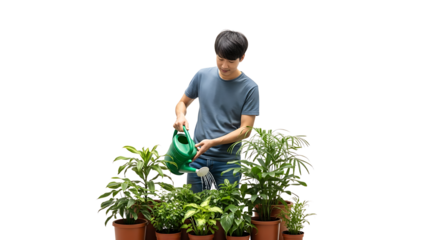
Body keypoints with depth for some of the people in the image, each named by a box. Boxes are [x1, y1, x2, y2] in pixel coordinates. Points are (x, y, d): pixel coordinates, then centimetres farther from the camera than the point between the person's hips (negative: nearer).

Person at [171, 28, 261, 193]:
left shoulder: (250, 88, -9)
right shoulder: (202, 75, 0)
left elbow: (246, 130, -10)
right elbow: (183, 102, 13)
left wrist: (213, 143, -20)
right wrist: (180, 116, -11)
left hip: (228, 161, -2)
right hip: (197, 155, 3)